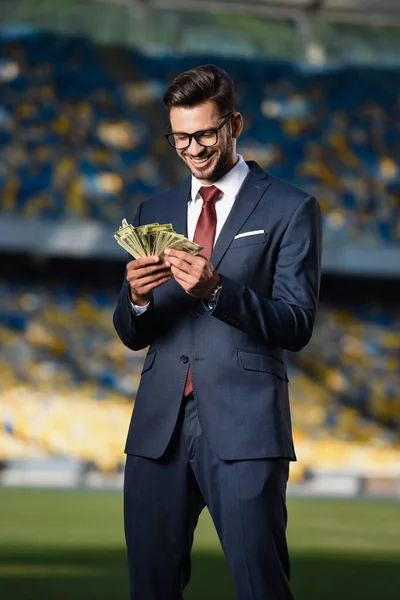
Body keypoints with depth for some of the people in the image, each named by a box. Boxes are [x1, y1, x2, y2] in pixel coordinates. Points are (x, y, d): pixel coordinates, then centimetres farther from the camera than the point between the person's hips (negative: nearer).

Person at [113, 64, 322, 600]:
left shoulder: (290, 209, 3)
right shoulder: (155, 212, 17)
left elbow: (295, 327, -6)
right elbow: (132, 336, 16)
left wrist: (215, 289, -20)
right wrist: (137, 296, -8)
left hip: (243, 430, -4)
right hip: (160, 428, 5)